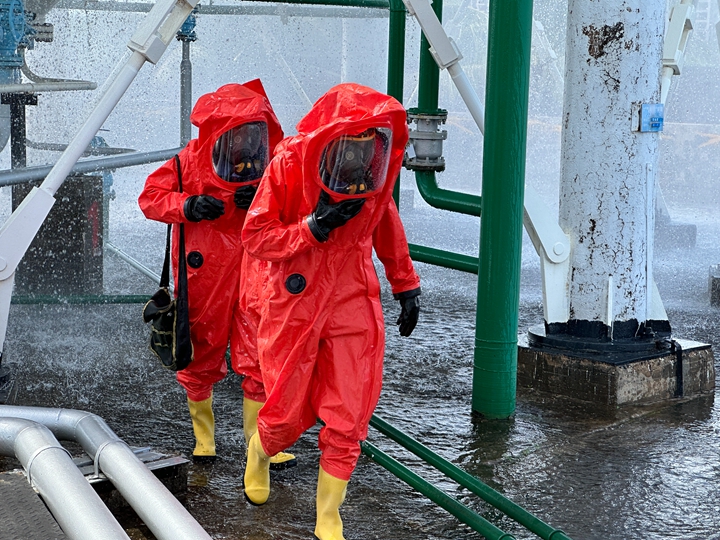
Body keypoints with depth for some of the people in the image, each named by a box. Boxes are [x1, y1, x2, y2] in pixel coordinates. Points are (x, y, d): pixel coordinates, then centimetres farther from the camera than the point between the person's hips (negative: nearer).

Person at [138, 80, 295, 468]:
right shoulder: (192, 160, -6)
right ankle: (203, 439, 31)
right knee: (201, 360, 12)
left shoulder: (276, 161, -3)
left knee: (259, 362, -5)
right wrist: (186, 206, -19)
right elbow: (150, 196, 0)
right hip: (204, 274, 0)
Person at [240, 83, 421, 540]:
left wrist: (407, 287, 18)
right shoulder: (289, 165, -15)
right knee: (289, 414, 7)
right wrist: (313, 227, -24)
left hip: (353, 304, 2)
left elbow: (387, 230, 13)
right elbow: (255, 237, -12)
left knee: (347, 421, -2)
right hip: (294, 302, -2)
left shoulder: (376, 171, -4)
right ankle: (259, 452, 44)